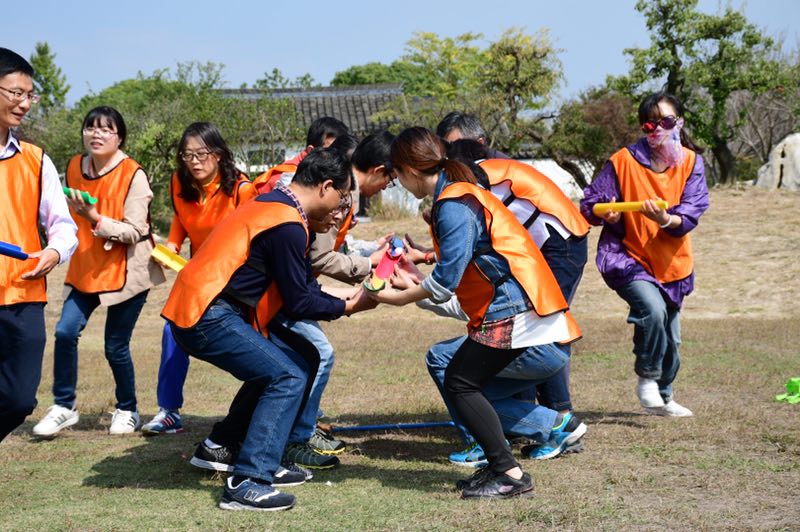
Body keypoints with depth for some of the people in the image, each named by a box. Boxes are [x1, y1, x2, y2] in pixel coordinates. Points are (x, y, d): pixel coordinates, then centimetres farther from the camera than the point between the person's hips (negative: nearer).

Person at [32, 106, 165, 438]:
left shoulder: (133, 175, -15)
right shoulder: (75, 167, 2)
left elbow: (135, 232, -21)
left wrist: (94, 218, -31)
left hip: (125, 271, -5)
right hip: (86, 269, 5)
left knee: (115, 346, -1)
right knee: (65, 332, -9)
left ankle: (127, 410, 22)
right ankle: (63, 407, 5)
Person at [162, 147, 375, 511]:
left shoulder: (278, 206, 14)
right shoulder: (288, 226, -18)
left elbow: (301, 286, 19)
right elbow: (298, 303, -12)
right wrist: (347, 307, 2)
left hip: (212, 309, 10)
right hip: (205, 317, -10)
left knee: (304, 359, 13)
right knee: (288, 378, -14)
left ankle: (266, 460, 17)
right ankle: (246, 483, -16)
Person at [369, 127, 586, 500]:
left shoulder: (453, 206, -15)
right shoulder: (460, 192, 17)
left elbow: (447, 279, -17)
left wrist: (399, 298, -5)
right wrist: (413, 283, 21)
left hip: (513, 309, -10)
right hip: (514, 304, 10)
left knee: (460, 384, -7)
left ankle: (509, 475, -8)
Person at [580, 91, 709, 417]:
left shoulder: (691, 162, -5)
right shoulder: (624, 161, -11)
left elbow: (691, 215, -13)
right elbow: (588, 205, -8)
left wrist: (665, 219, -33)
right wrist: (605, 215, -29)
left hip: (672, 263, 4)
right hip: (628, 257, -4)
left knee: (670, 337, 14)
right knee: (652, 309, -29)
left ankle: (664, 397, 36)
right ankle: (646, 379, -8)